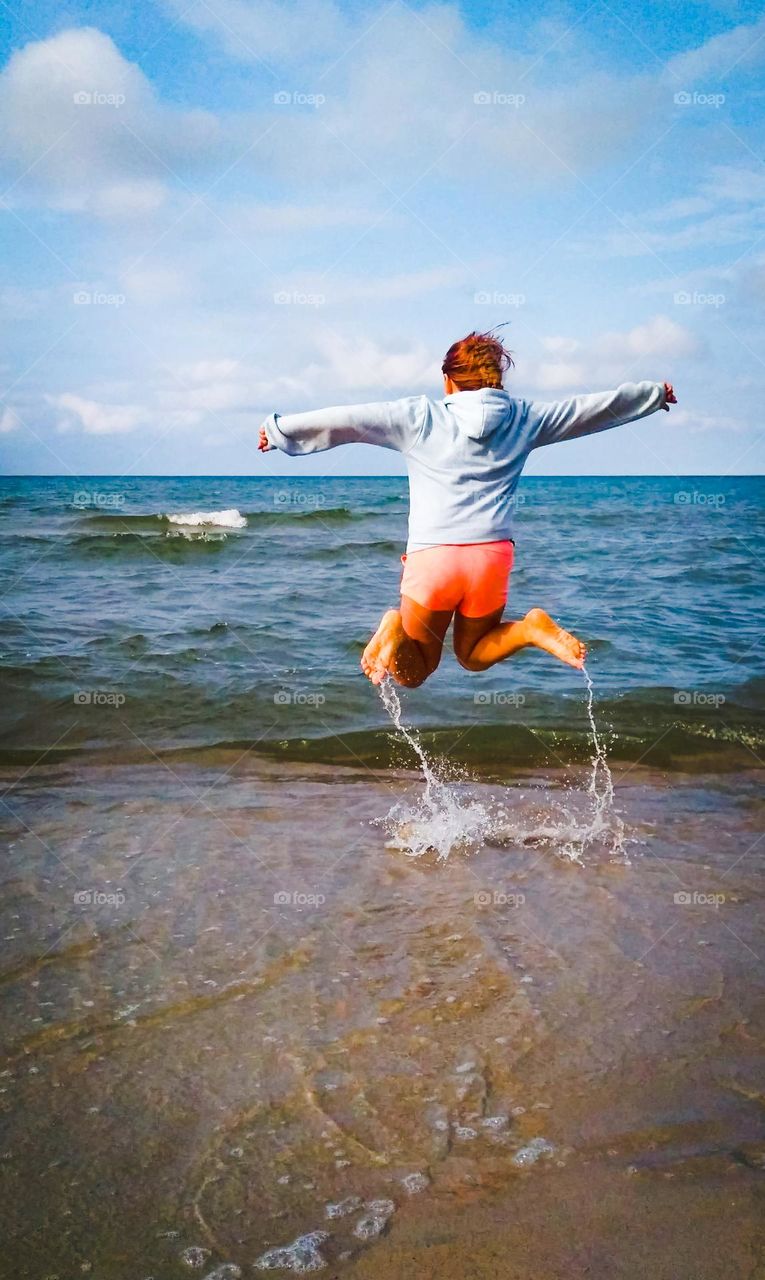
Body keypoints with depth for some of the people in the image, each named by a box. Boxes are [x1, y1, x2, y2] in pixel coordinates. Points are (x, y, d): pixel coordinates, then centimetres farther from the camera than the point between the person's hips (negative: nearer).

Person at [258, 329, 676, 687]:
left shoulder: (419, 416, 4)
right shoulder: (524, 419, 11)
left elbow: (344, 420, 3)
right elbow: (595, 407, 22)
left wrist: (278, 429, 14)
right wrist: (656, 393, 37)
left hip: (432, 557, -1)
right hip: (492, 556, 2)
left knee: (414, 672, 18)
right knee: (473, 656, 25)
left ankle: (396, 630, -16)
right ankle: (531, 629, -5)